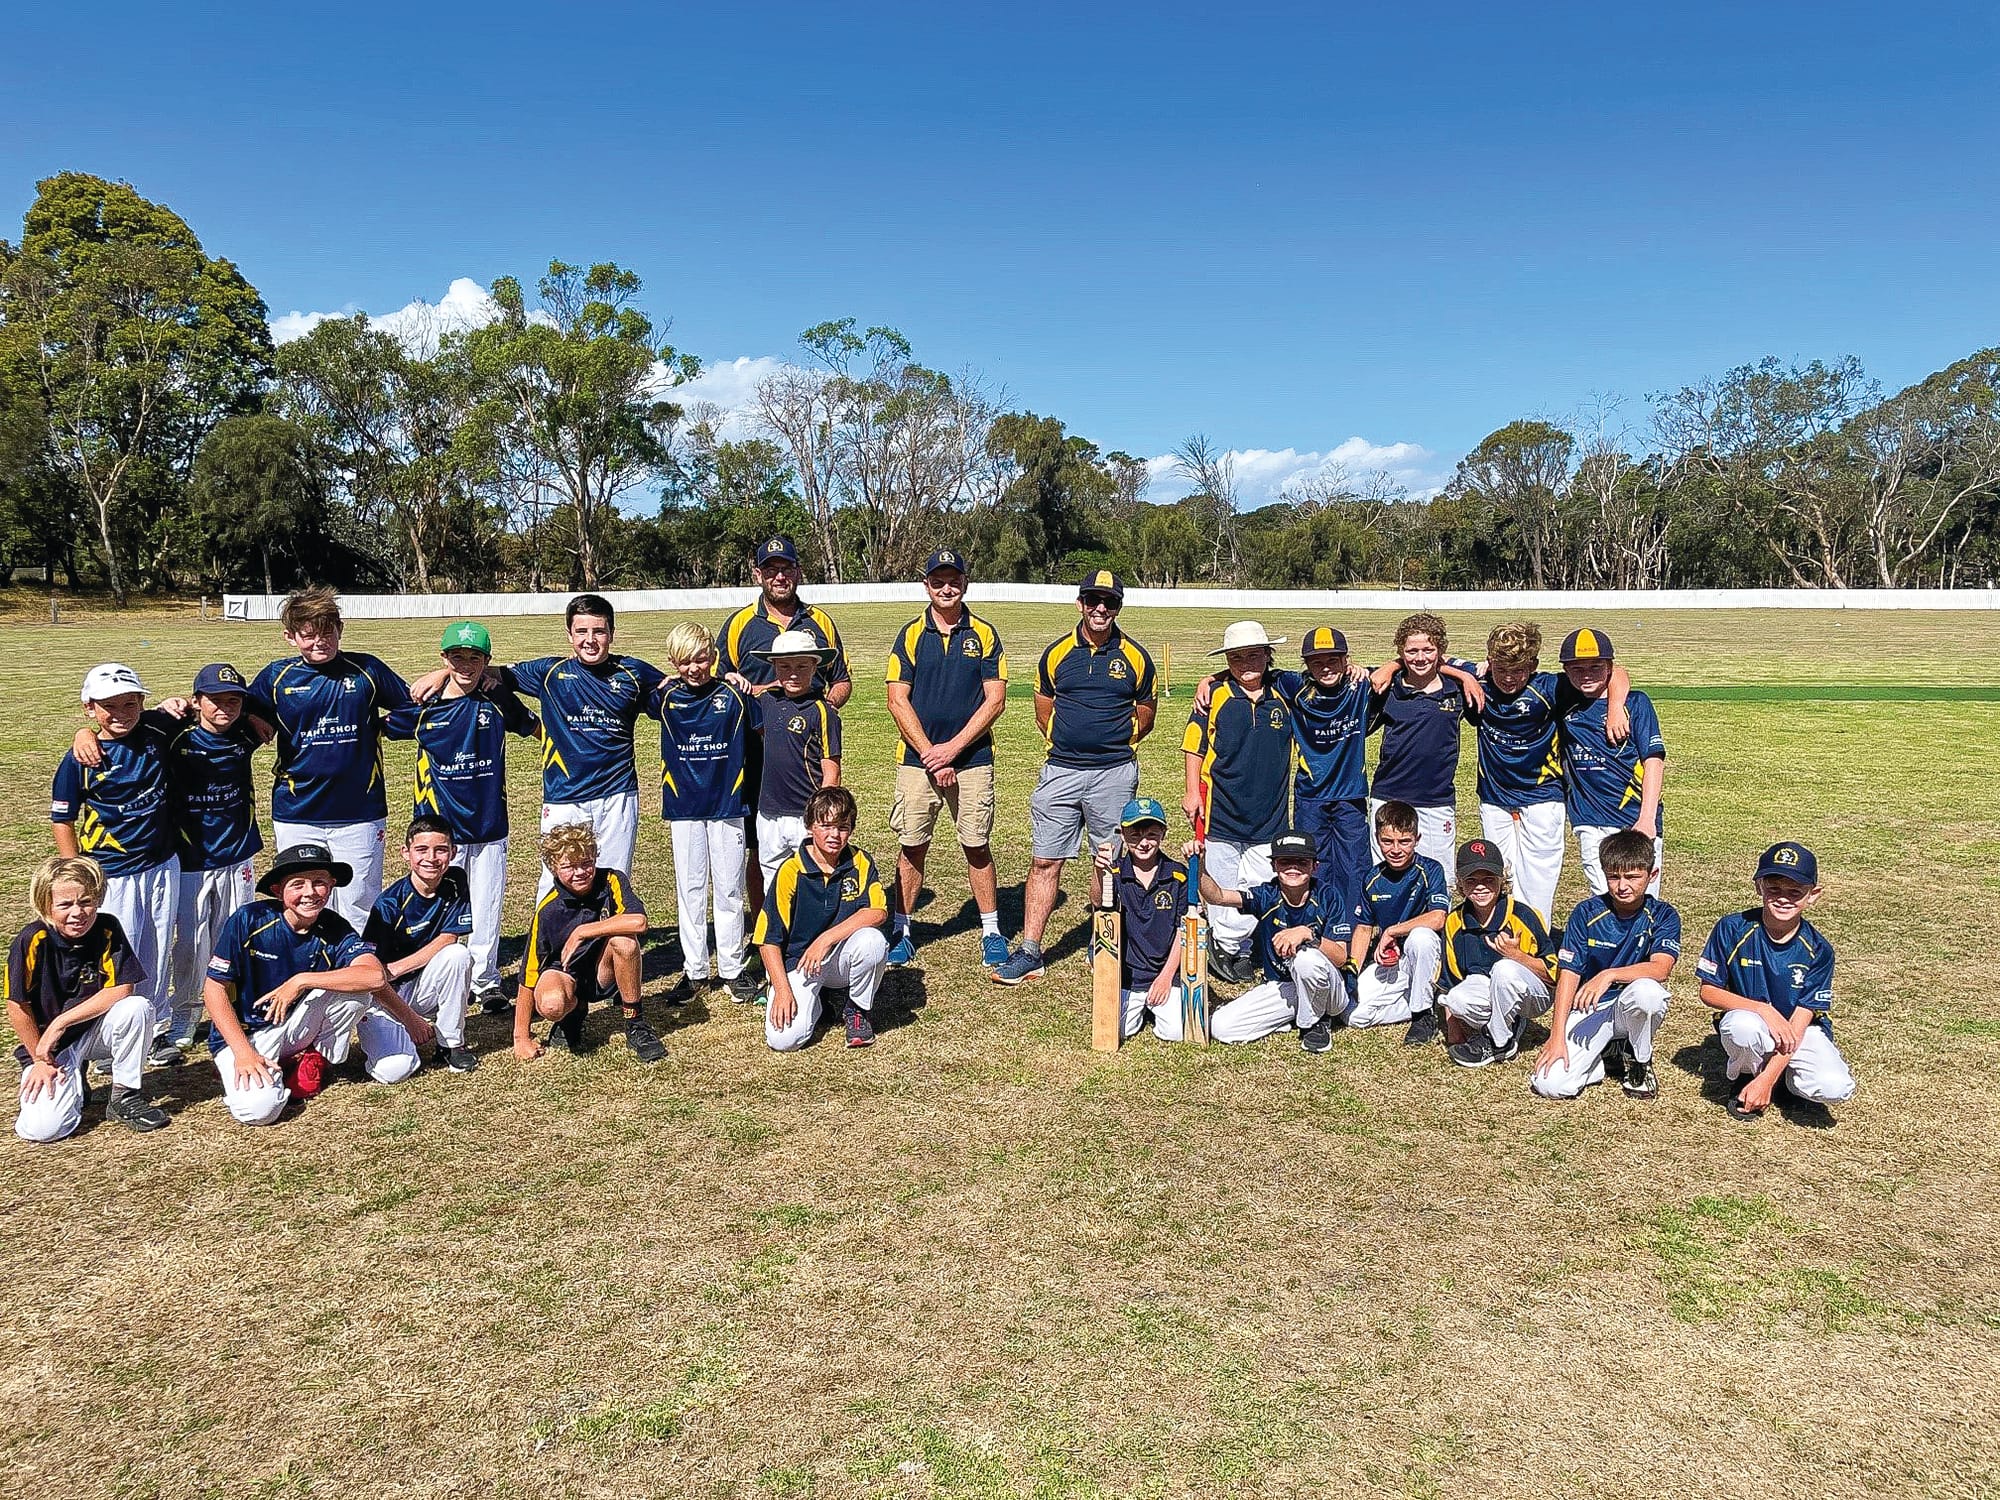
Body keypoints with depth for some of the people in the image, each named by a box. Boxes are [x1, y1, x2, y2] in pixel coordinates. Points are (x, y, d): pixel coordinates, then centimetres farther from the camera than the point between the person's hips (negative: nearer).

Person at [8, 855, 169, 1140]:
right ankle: (72, 1082, 16)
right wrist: (41, 1060, -7)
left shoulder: (107, 929, -14)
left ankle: (125, 1097, -10)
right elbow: (18, 1007, -11)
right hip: (46, 1045, -1)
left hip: (95, 1031, 2)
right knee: (41, 1129, -21)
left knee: (137, 1008, -31)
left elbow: (122, 989, -19)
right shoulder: (31, 942, -19)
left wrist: (60, 1023, -21)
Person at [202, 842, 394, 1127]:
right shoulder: (249, 920, -17)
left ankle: (316, 1057, 2)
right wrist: (243, 1052, -21)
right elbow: (214, 990, -13)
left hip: (293, 1027, 2)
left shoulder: (334, 929, -11)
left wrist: (301, 981, -30)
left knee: (354, 989, -24)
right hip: (242, 1033, -2)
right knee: (259, 1109, -27)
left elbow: (376, 975, -29)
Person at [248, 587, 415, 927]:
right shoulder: (276, 677, 3)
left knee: (359, 911, 6)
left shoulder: (367, 669, 1)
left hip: (360, 813, -1)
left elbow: (412, 707, 11)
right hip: (296, 814, 1)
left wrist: (376, 727, -4)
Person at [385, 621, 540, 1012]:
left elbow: (539, 728, 15)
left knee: (486, 908, 7)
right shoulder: (423, 705, -2)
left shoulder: (498, 701, 1)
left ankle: (485, 983, 21)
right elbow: (377, 728, 12)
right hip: (439, 827, 0)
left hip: (489, 827, 1)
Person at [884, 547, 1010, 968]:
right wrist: (930, 754, -10)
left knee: (977, 847, 5)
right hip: (916, 761, 1)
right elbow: (898, 701, -1)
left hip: (973, 761, 0)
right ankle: (901, 930, 17)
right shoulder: (910, 635, 4)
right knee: (912, 847, 5)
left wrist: (952, 748, -11)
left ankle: (991, 933, 16)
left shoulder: (984, 634, 3)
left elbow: (995, 700, -3)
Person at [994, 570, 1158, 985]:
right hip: (1060, 771, 1)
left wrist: (1115, 746, 9)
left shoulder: (1135, 657, 3)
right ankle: (1029, 952, 3)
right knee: (1046, 862, -1)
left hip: (1115, 774, 0)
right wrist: (1063, 744, 11)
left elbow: (1145, 714, 13)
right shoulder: (1057, 653, 5)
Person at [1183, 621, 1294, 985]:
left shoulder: (1283, 693, 4)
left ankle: (1229, 945, 19)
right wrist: (1191, 791, -4)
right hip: (1221, 809, -2)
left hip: (1269, 813, 3)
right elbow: (1194, 745, 1)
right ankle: (1223, 946, 20)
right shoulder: (1214, 693, -4)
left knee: (1259, 887, 4)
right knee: (1221, 886, 4)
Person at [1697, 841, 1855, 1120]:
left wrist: (1767, 1078, -24)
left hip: (1799, 1031, 1)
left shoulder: (1818, 950, -13)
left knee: (1835, 1087, -26)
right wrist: (1763, 1009, -29)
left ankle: (1780, 1078, 8)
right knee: (1744, 1026, -37)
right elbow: (1708, 992, -11)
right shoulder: (1733, 929, -15)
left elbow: (1799, 1021, -16)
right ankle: (1744, 1076, -4)